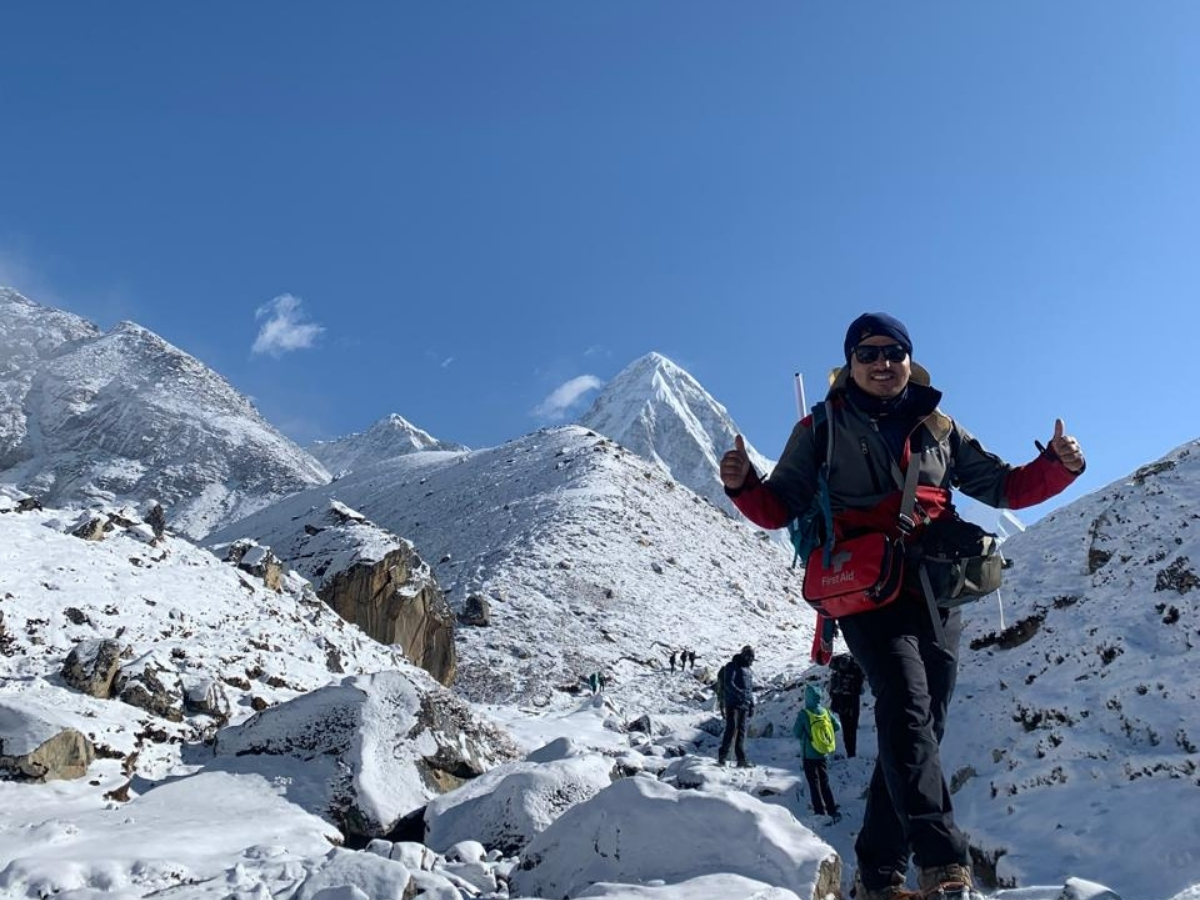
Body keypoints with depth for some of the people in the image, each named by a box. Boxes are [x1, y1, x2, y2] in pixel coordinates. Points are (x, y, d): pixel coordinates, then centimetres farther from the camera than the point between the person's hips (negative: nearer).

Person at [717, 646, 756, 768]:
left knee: (741, 731, 5)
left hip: (744, 705, 7)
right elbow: (728, 683, -14)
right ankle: (722, 755, -6)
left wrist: (752, 705, 18)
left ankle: (741, 759, 5)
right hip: (733, 703, -7)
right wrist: (739, 693, -28)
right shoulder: (733, 666, -2)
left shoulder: (749, 671, 22)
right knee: (732, 728, -12)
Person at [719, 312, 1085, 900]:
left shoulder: (939, 430, 17)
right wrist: (743, 485, -18)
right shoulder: (822, 430, 8)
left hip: (937, 597, 4)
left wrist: (1058, 465, 0)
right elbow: (779, 509, 4)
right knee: (906, 704, -26)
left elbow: (1003, 487, 19)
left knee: (916, 731, 3)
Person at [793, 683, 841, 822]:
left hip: (809, 755, -4)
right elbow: (837, 726, 4)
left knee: (814, 784, 5)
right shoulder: (826, 712, -5)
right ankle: (833, 812, 17)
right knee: (825, 783, 17)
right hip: (824, 754, 4)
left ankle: (821, 813, 4)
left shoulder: (803, 714, -18)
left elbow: (797, 733, -12)